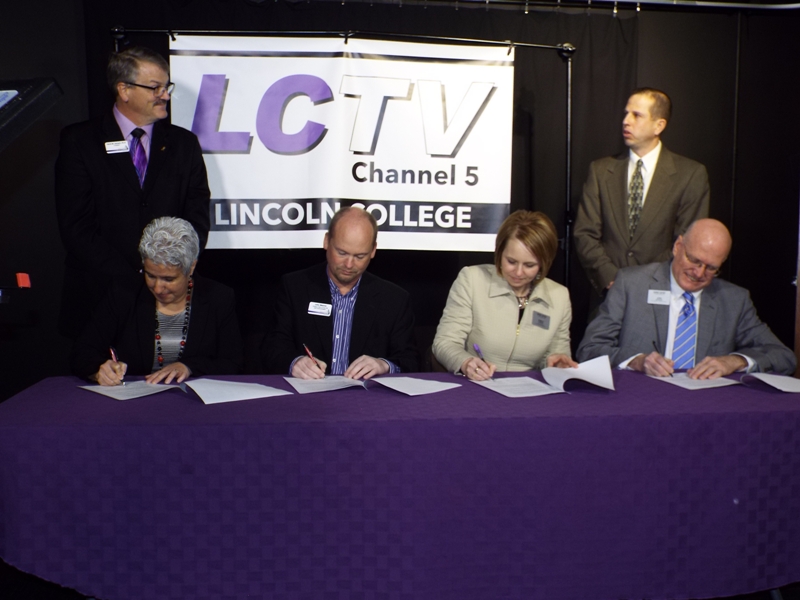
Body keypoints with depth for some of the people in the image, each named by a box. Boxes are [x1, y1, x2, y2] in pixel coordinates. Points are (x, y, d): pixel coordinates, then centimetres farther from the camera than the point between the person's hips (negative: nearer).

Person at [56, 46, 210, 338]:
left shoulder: (184, 143, 10)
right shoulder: (79, 141, 2)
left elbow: (197, 218, 5)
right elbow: (76, 226, -5)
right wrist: (134, 282, -13)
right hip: (99, 297, -1)